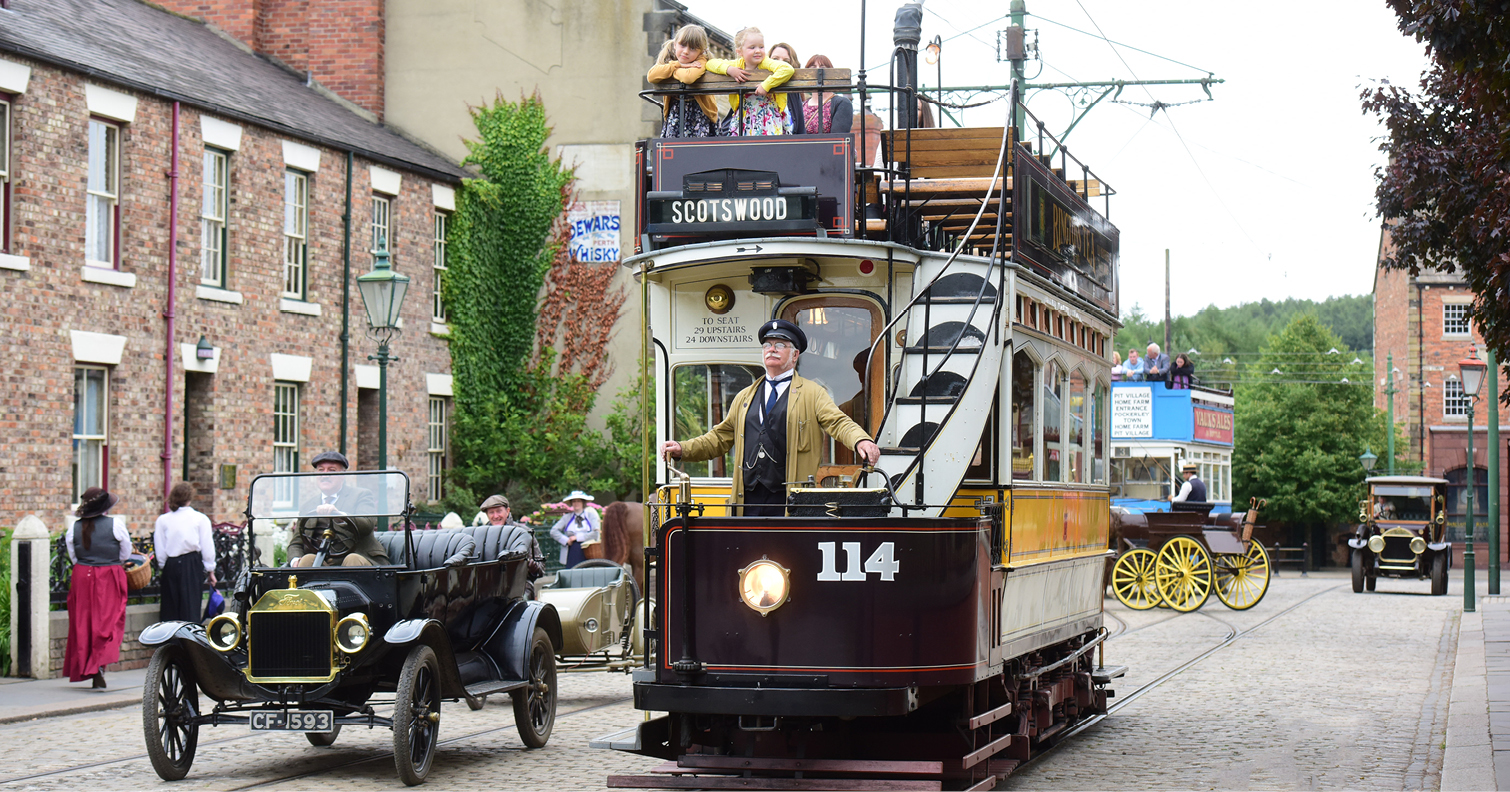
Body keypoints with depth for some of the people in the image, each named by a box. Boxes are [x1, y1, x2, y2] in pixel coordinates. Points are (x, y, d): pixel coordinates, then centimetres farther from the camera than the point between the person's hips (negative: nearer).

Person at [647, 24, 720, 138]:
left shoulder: (701, 62, -13)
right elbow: (651, 76, -19)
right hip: (675, 114, 4)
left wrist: (673, 70, -15)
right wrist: (679, 65, -19)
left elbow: (688, 77, -36)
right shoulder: (668, 59, 1)